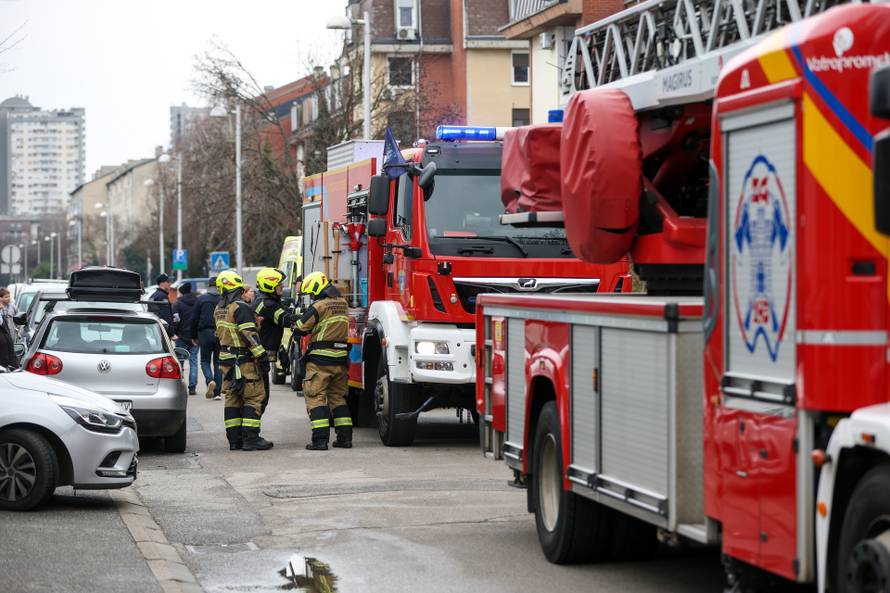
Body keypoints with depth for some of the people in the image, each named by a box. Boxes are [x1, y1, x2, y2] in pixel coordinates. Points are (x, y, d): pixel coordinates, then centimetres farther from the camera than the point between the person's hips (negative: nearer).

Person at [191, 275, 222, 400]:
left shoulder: (200, 299, 1)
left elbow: (195, 319, 3)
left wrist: (194, 337, 11)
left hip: (205, 333, -1)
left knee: (205, 361, 9)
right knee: (218, 362, 9)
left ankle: (210, 380, -20)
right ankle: (217, 392, 6)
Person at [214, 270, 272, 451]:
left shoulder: (219, 309, 12)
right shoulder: (241, 308, -15)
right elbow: (250, 335, -20)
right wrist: (261, 356, -18)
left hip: (226, 360, 9)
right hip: (244, 360, -8)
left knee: (232, 398, 12)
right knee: (254, 397, -4)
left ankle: (234, 438, 13)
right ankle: (250, 438, -8)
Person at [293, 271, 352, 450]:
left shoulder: (319, 306, -13)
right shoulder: (342, 304, 10)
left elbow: (301, 328, -6)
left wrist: (295, 324, 16)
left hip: (320, 358, -7)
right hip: (341, 359, 7)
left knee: (316, 397, -3)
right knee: (338, 397, 16)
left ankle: (320, 439, -10)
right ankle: (345, 437, 12)